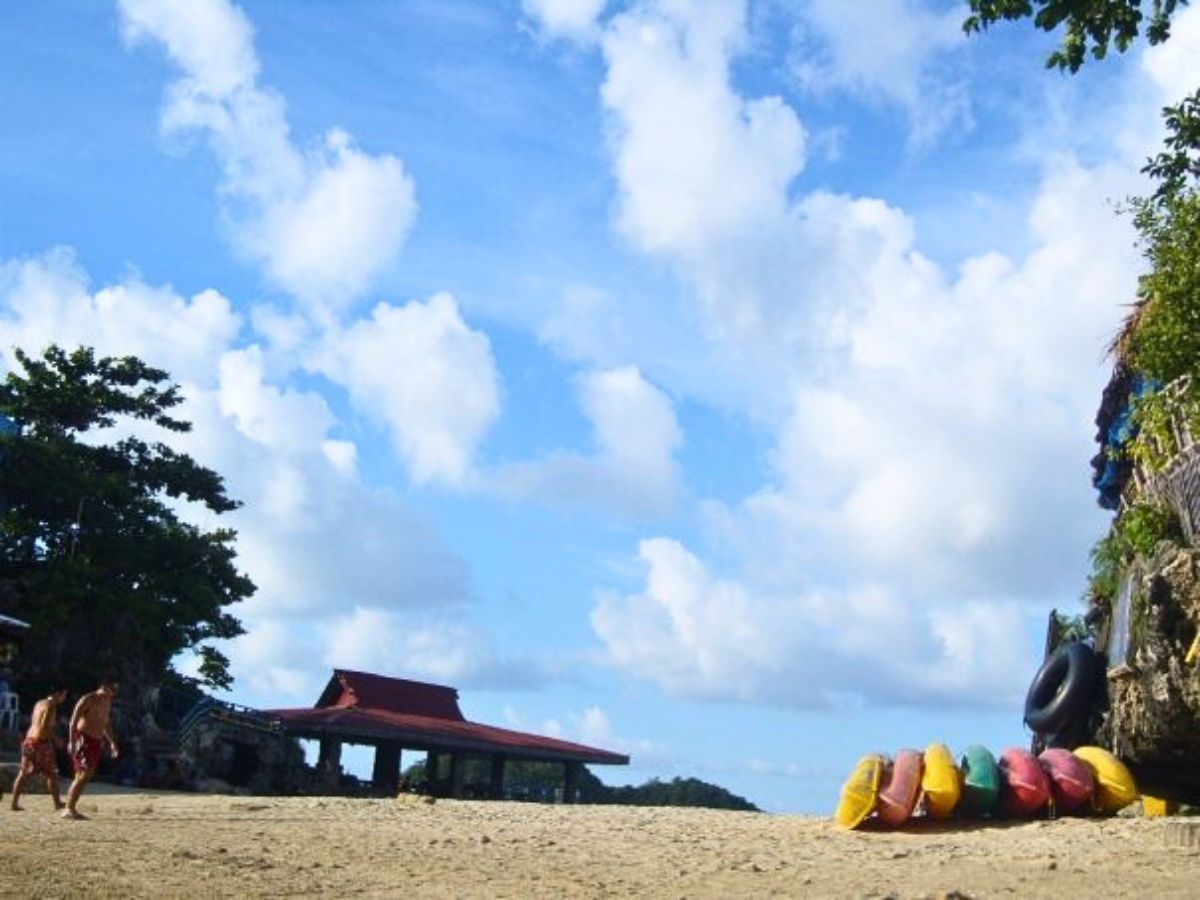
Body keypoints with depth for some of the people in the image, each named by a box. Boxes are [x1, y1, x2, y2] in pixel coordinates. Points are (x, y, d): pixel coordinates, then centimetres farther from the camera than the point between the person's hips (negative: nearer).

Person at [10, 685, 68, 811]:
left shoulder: (39, 703, 15)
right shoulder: (50, 706, -12)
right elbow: (45, 726, -21)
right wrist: (56, 739, -11)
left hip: (29, 740, 8)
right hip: (42, 742, -8)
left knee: (23, 773, 8)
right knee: (51, 774, 3)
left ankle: (15, 803, 6)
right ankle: (57, 803, 9)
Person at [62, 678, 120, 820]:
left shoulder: (107, 702, 15)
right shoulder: (88, 700, -10)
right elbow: (73, 721, -15)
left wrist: (112, 743, 23)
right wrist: (72, 742, -22)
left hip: (96, 743, 8)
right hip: (84, 740, -8)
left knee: (85, 777, 6)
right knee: (83, 775, -14)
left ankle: (71, 809, 11)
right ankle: (69, 810, -11)